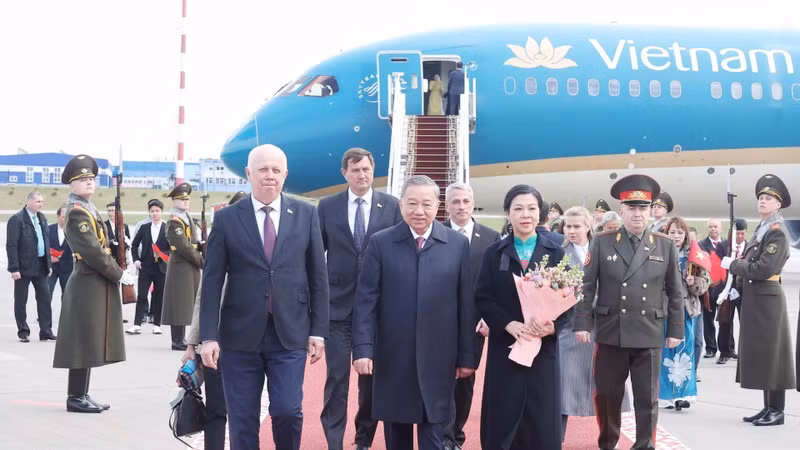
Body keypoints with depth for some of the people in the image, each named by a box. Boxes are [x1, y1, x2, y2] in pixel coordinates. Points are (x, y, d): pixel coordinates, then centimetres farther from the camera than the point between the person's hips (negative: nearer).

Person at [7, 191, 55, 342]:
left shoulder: (42, 218, 11)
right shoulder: (17, 220, -10)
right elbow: (11, 245, -13)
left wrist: (48, 264, 11)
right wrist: (14, 268, -17)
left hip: (40, 266, 6)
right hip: (24, 266, -6)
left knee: (44, 297, 4)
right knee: (21, 301, 3)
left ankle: (46, 331, 8)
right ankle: (23, 332, 12)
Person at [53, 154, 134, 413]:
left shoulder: (87, 209, 17)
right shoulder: (77, 212, -14)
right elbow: (92, 252, -20)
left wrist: (116, 270, 5)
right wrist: (119, 275, -16)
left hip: (94, 284, 10)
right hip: (88, 285, -10)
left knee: (89, 342, 12)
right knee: (84, 341, -6)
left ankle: (81, 395, 18)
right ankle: (76, 398, -1)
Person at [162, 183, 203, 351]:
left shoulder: (187, 218, 15)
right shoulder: (175, 223, -14)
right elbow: (184, 247, -19)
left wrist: (201, 246, 0)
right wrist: (201, 261, -12)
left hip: (191, 267, 9)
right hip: (181, 267, -9)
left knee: (186, 304, 12)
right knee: (179, 304, -5)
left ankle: (181, 339, 18)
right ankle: (177, 340, -1)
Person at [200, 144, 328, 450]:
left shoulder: (306, 214, 5)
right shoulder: (227, 219, 1)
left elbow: (318, 276, 6)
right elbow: (212, 282, 0)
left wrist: (318, 330, 2)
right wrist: (208, 336, -6)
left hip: (290, 334, 0)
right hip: (241, 334, 0)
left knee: (287, 411, -7)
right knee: (242, 420, 5)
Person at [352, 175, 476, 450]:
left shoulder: (458, 244, 2)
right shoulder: (381, 243, 1)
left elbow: (466, 304, 3)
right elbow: (365, 300, -1)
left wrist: (467, 355, 2)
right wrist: (362, 348, -10)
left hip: (437, 359, 0)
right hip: (392, 358, 1)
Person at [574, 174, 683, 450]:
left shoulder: (665, 246, 5)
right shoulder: (602, 243, 2)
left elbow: (675, 292, 7)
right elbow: (587, 286, 1)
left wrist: (675, 330, 4)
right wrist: (582, 323, -5)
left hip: (649, 335, 0)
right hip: (611, 333, 0)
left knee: (647, 398, 5)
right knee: (607, 394, 9)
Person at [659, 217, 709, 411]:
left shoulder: (693, 256, 5)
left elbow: (705, 281, 7)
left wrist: (694, 282, -12)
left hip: (687, 308, 1)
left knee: (685, 349, -1)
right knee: (665, 350, 2)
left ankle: (683, 393, 1)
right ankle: (667, 395, 10)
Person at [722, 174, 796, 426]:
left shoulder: (777, 231, -13)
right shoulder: (761, 229, 16)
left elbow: (764, 268, -22)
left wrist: (732, 264, -13)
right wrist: (739, 288, 8)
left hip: (767, 300, -10)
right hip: (754, 298, 10)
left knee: (771, 353, -6)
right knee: (761, 354, 12)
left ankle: (777, 411, -2)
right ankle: (768, 408, 18)